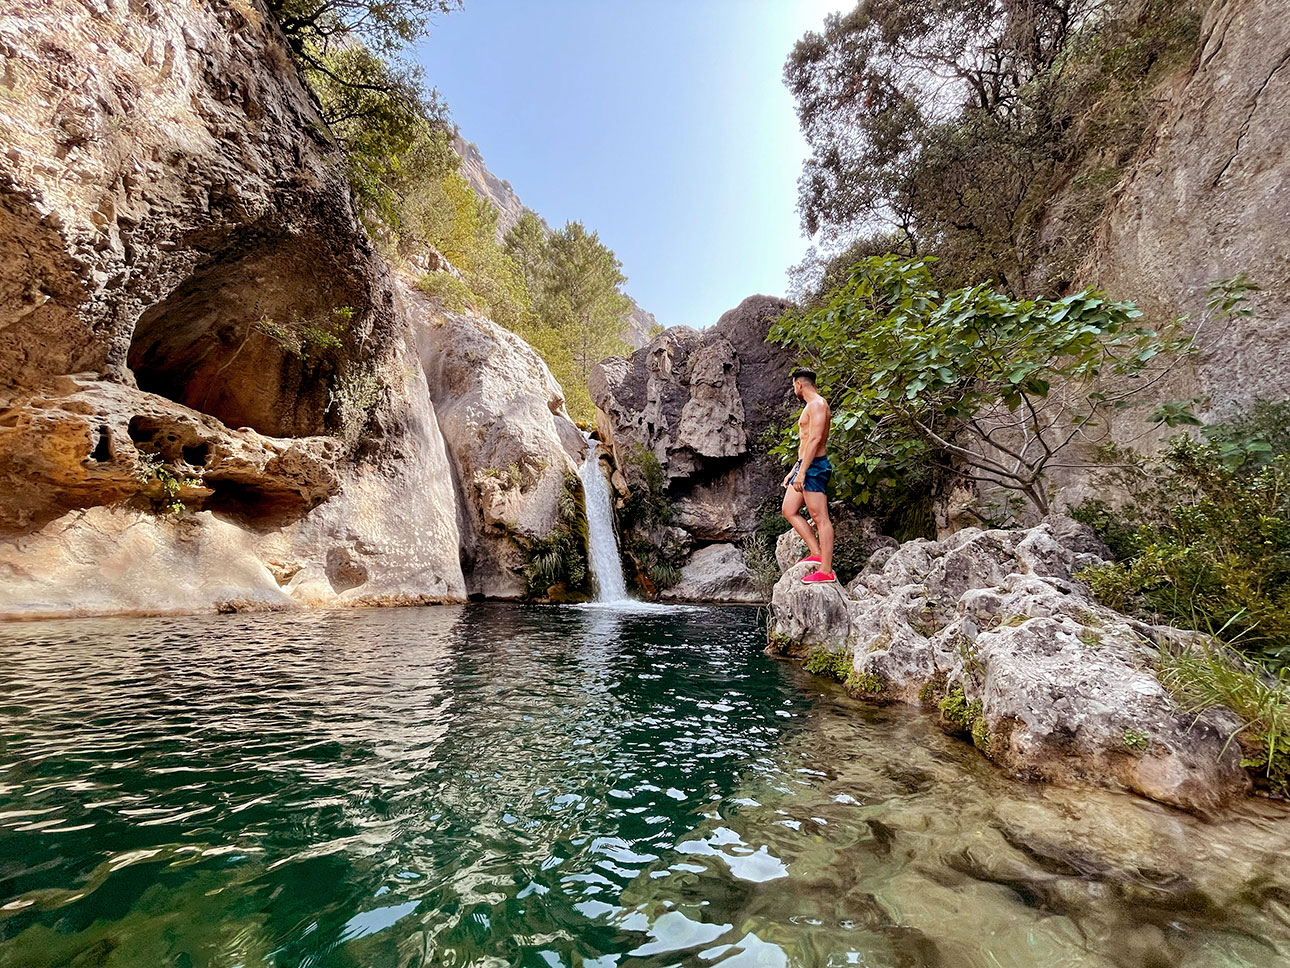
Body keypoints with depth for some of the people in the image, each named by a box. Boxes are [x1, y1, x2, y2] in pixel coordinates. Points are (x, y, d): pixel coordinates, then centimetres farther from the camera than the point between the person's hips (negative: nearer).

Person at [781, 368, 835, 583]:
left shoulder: (818, 404, -11)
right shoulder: (810, 406, 21)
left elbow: (815, 439, -22)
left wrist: (802, 471, -25)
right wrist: (793, 471, 25)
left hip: (814, 466, -11)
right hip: (804, 466, 11)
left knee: (820, 518, -8)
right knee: (789, 511, 10)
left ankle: (826, 571, -6)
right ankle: (816, 553, 12)